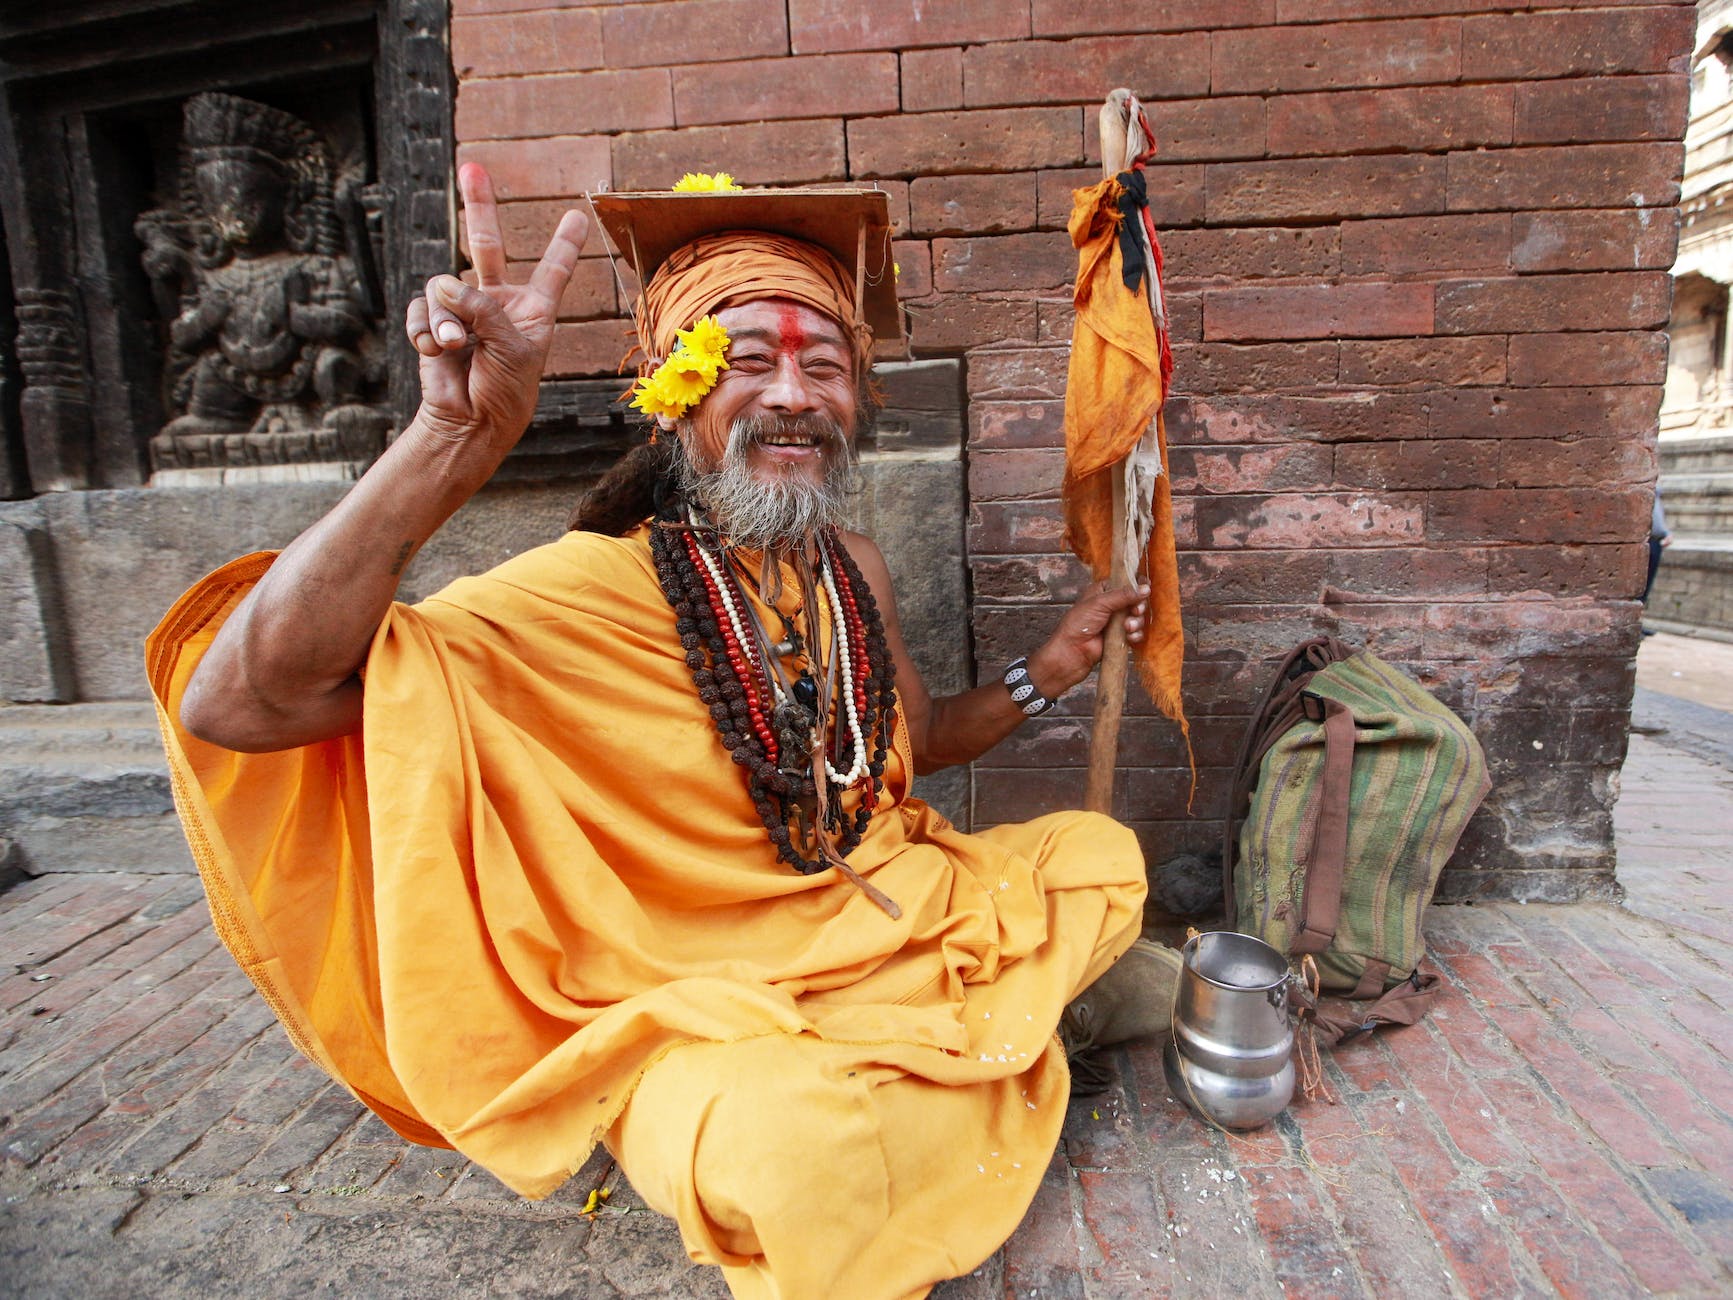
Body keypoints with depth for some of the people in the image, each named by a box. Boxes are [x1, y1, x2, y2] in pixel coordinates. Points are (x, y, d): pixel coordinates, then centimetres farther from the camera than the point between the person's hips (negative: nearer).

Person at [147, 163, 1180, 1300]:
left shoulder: (856, 569, 0)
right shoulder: (595, 590, -22)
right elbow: (237, 703, -31)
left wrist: (1048, 672, 3)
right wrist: (459, 439, -40)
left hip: (897, 911, 6)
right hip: (700, 1003, -5)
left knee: (1103, 852, 4)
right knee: (790, 1138, -35)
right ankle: (1021, 1012, -3)